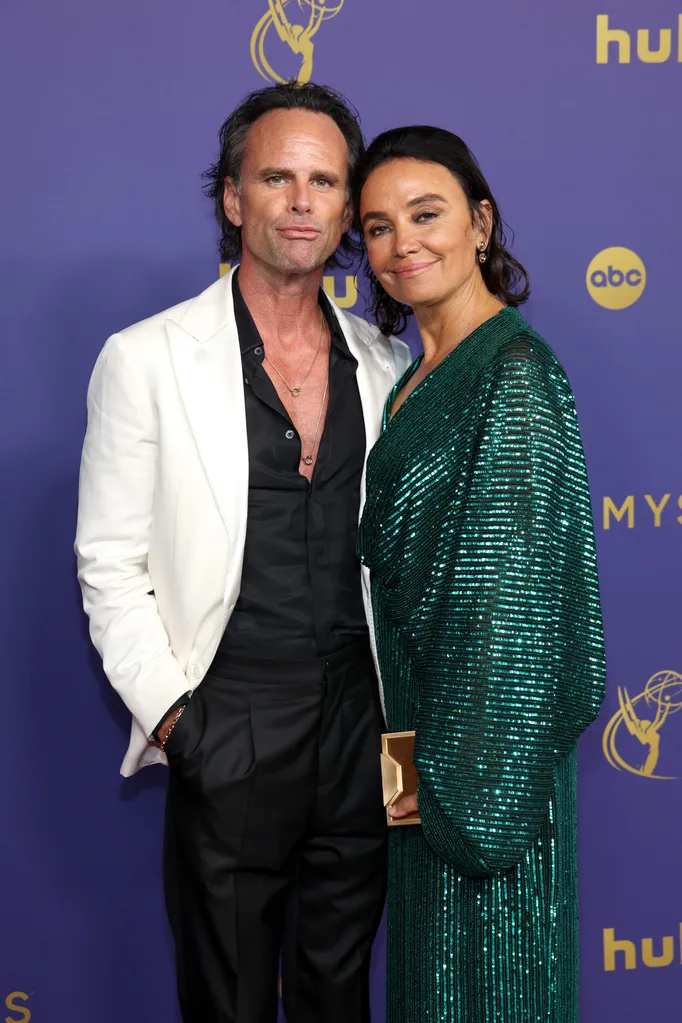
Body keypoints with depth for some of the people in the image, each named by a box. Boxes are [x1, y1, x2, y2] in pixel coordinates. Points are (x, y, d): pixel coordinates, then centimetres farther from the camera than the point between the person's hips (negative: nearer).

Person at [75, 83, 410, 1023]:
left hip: (362, 732, 4)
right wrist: (167, 712, -11)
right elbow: (109, 564, -5)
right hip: (230, 733, -3)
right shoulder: (146, 359, -6)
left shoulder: (386, 364, 5)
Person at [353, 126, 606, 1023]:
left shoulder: (513, 375, -17)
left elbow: (515, 587, -21)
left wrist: (456, 778, -18)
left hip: (484, 753, -8)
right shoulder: (421, 376, 10)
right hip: (421, 745, 8)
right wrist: (406, 753, 11)